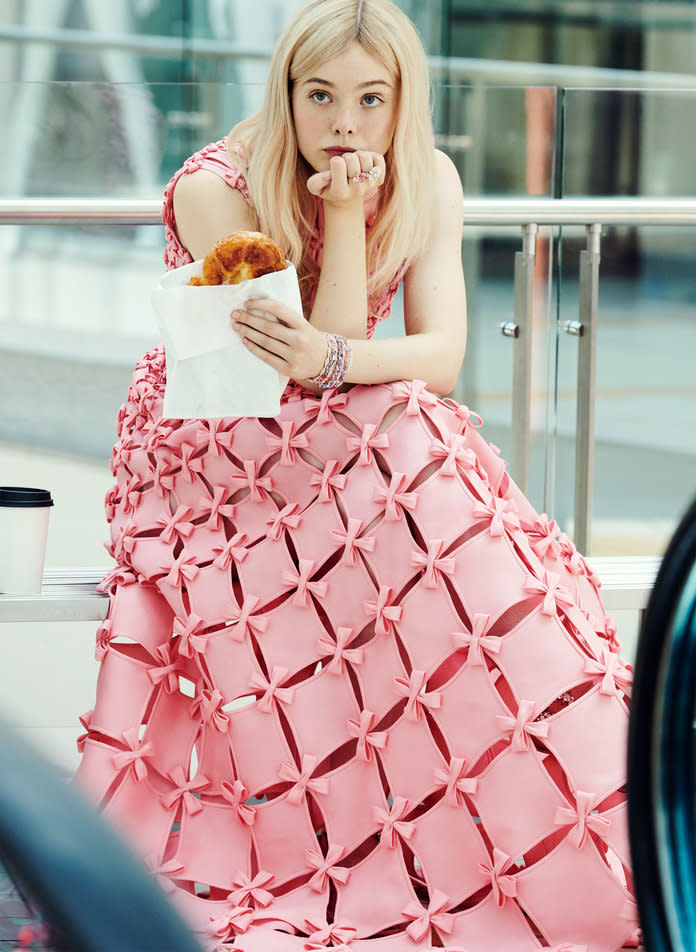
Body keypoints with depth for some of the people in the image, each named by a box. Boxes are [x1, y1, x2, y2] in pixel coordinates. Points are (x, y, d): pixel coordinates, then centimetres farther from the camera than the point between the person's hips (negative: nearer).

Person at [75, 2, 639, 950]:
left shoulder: (426, 180, -4)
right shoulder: (216, 190, -19)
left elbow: (441, 355, -16)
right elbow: (326, 351, -22)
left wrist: (330, 360, -35)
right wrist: (343, 215, -31)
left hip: (345, 444, 5)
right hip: (206, 447, -5)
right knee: (402, 455, -33)